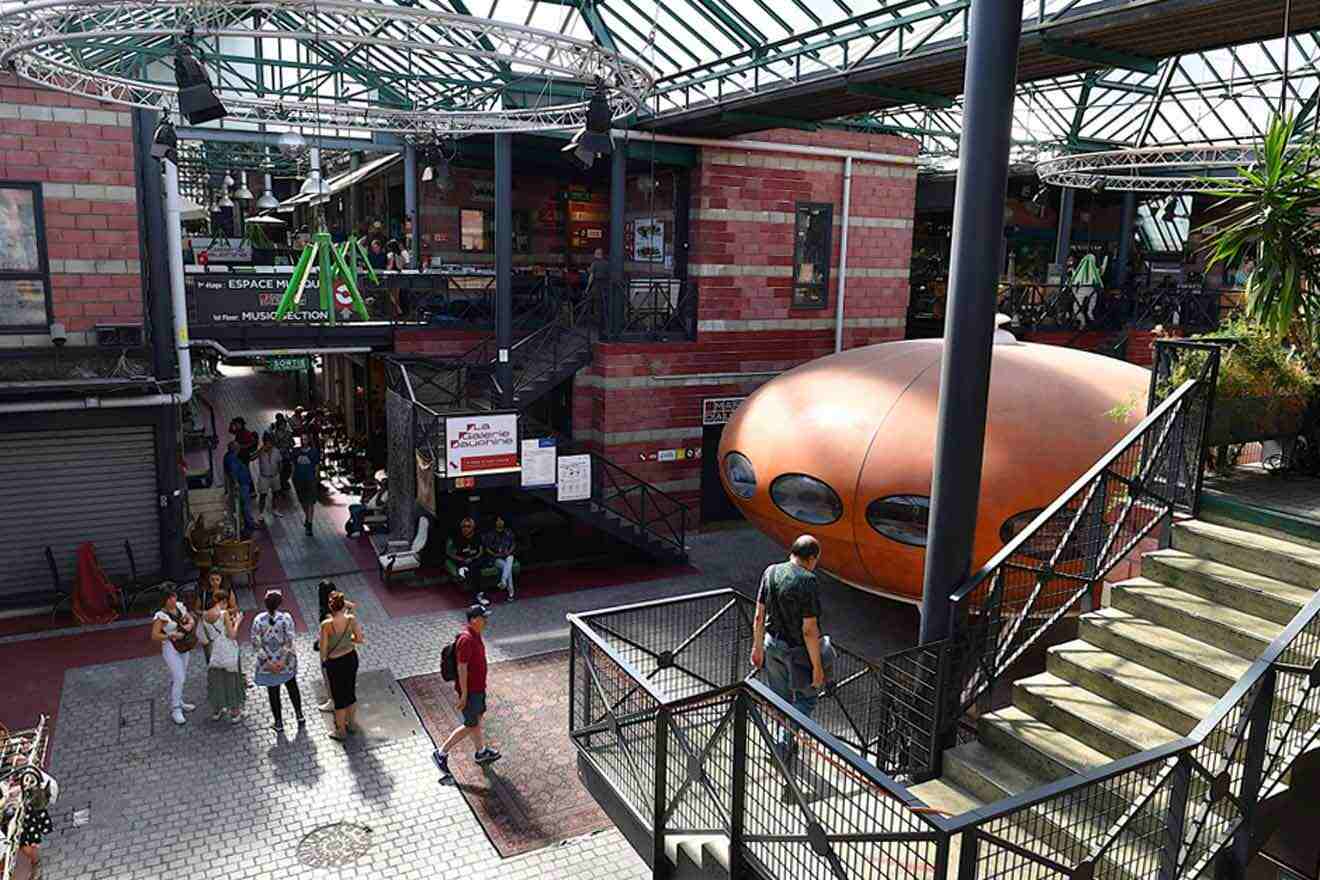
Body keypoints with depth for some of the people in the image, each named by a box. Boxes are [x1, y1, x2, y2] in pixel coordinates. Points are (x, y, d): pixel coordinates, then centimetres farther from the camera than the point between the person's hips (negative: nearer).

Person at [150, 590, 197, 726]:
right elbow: (154, 636, -19)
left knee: (180, 677, 19)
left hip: (183, 646, 7)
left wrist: (189, 625, -11)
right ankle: (175, 710, 1)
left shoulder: (180, 607, 0)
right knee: (178, 678, -10)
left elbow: (191, 620, 10)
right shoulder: (161, 616, -19)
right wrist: (171, 636, -26)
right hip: (170, 649, -7)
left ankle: (178, 702, 36)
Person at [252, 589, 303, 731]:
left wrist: (268, 661, -11)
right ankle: (299, 716, 33)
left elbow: (256, 644, -14)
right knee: (292, 687, 22)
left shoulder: (258, 620, -13)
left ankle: (278, 723, 27)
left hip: (267, 663, 0)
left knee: (273, 692, 16)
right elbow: (289, 641, -20)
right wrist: (282, 660, -13)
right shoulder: (286, 617, -16)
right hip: (286, 662, 0)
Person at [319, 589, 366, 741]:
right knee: (351, 692, 23)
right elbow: (360, 640, -7)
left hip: (335, 662, -4)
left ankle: (341, 731, 30)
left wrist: (323, 661, 5)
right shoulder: (351, 619, -15)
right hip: (351, 657, 4)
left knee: (339, 697, 14)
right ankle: (351, 724, 41)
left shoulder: (326, 624, -25)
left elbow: (323, 648, -16)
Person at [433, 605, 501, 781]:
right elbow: (462, 668, -25)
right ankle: (442, 753, 13)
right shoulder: (466, 640, -28)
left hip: (478, 686, 9)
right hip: (470, 689, -9)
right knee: (470, 725, 2)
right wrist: (464, 695, -22)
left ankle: (481, 752, 38)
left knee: (478, 717, 21)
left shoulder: (476, 635, 3)